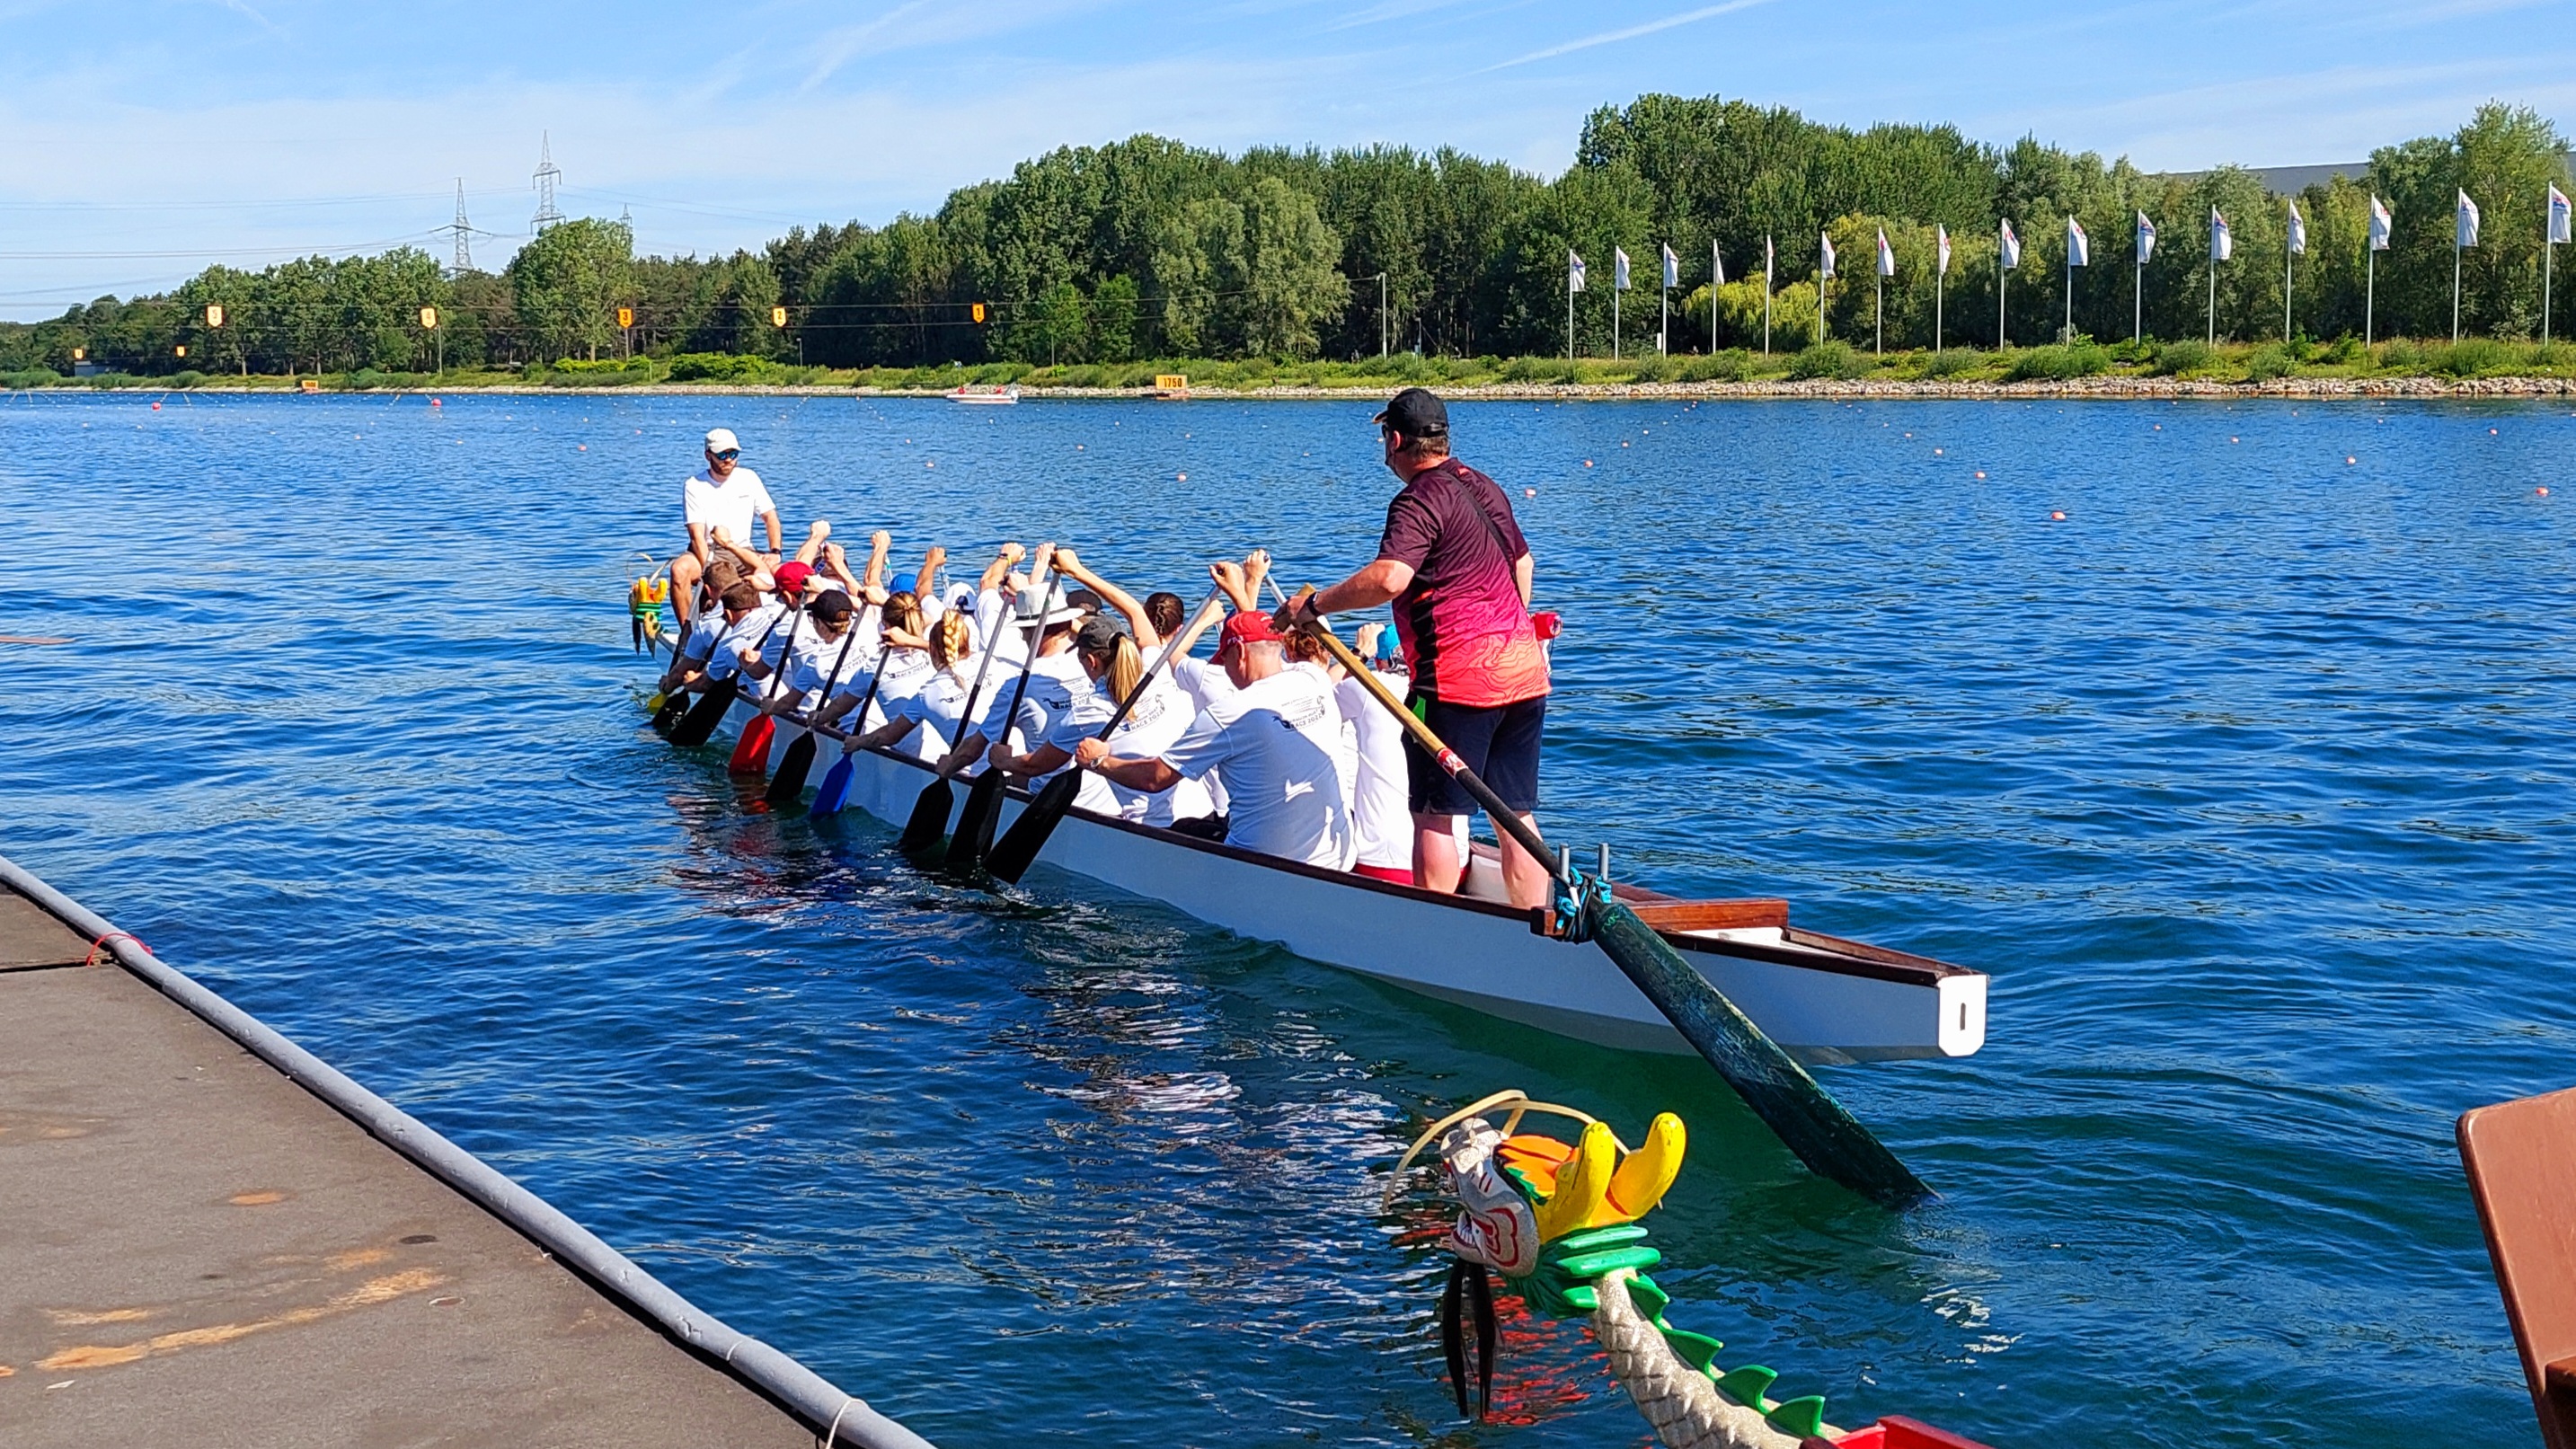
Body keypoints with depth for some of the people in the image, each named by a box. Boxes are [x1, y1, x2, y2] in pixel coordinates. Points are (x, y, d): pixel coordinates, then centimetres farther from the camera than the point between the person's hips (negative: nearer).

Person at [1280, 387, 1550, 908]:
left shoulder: (1419, 500, -11)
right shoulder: (1487, 488, 16)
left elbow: (1389, 578, -27)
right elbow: (1523, 565, 29)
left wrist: (1315, 604, -16)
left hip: (1458, 678, -8)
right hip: (1525, 669, 8)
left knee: (1435, 816, -1)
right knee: (1516, 817, 12)